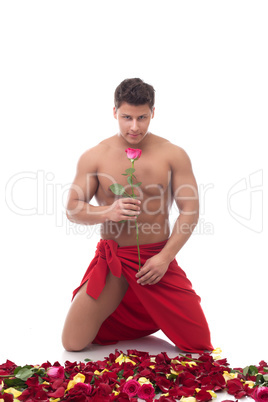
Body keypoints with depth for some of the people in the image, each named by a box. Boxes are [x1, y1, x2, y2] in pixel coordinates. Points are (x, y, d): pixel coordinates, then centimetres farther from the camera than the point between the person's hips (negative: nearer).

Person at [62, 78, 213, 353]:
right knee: (73, 345, -4)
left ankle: (147, 316, 31)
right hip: (111, 260, 0)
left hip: (158, 257, 0)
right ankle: (117, 317, 29)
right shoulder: (94, 157, -2)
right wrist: (109, 211, -22)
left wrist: (165, 257, -15)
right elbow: (73, 209, -1)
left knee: (200, 344, 0)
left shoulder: (173, 155, -3)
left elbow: (190, 211, -4)